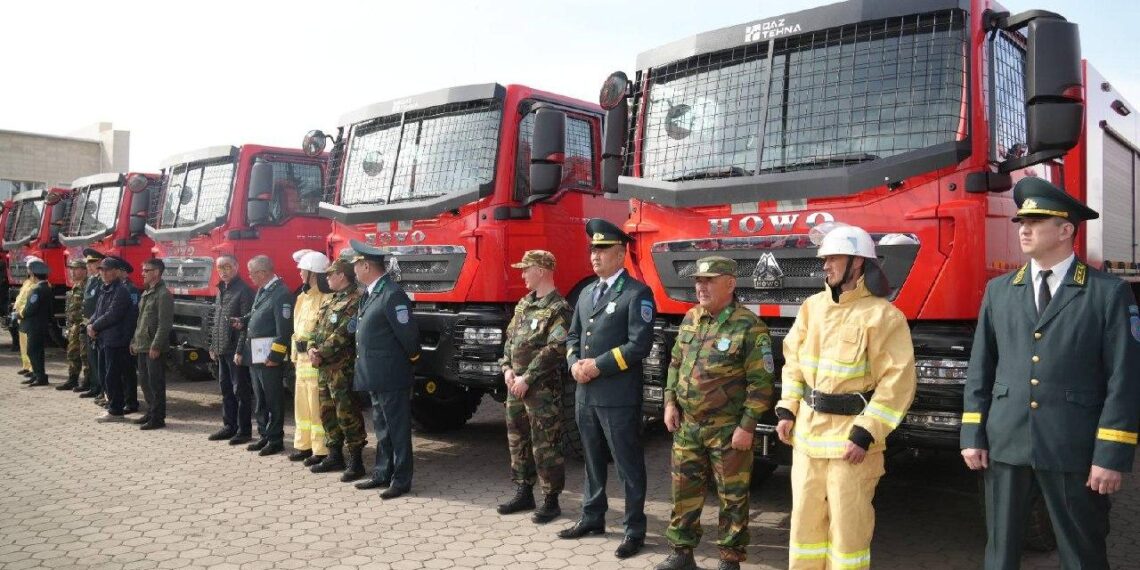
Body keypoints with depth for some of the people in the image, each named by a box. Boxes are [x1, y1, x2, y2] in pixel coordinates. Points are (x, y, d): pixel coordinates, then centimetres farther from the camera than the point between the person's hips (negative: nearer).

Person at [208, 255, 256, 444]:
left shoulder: (244, 291, -12)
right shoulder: (221, 291, 15)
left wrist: (240, 350, -21)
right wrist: (213, 346, 17)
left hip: (236, 351, -9)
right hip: (222, 351, 9)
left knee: (241, 391, -2)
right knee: (226, 389, 14)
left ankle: (244, 430, 4)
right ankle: (229, 426, 23)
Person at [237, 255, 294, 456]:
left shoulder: (281, 294, -15)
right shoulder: (261, 291, 15)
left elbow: (284, 329, -19)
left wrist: (275, 356, -20)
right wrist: (241, 350, 17)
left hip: (269, 357, -9)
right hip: (254, 355, 9)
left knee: (273, 400, 0)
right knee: (260, 399, 16)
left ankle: (276, 440, 8)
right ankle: (264, 436, 27)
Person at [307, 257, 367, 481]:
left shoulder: (355, 300, -12)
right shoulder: (330, 300, 18)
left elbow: (343, 334, -18)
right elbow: (317, 327, 17)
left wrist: (322, 354, -16)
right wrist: (312, 348, -1)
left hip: (342, 367, -10)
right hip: (324, 367, 10)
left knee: (346, 413, -7)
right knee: (327, 412, 15)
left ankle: (355, 461, -1)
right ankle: (334, 456, 25)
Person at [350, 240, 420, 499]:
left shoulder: (392, 294, -20)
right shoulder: (368, 294, 11)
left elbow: (408, 331, -19)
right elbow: (356, 325, 20)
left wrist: (413, 355, -5)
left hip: (391, 376, -10)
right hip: (375, 376, 10)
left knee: (397, 428, 0)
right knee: (381, 428, 18)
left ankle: (401, 480, 8)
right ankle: (382, 474, 28)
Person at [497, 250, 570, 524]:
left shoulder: (558, 308, -12)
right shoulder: (524, 304, 14)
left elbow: (556, 349, -19)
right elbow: (510, 338, 18)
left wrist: (527, 379, -18)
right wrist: (507, 368, 2)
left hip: (543, 388, -8)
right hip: (516, 385, 9)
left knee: (545, 446, -2)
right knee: (518, 441, 15)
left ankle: (551, 501, 9)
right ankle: (524, 493, 27)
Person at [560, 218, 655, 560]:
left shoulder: (637, 293, -8)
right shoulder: (587, 292, 16)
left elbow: (639, 344, -16)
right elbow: (573, 335, 18)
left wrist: (599, 365, -17)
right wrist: (574, 363, -2)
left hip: (618, 396, -7)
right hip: (585, 394, 7)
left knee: (628, 464, 2)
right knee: (592, 460, 19)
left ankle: (635, 530, 13)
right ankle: (592, 518, 33)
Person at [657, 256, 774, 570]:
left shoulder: (749, 327, -13)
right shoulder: (690, 319, 7)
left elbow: (761, 383, -14)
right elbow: (676, 363, 16)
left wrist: (747, 426, -16)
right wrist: (670, 402, 7)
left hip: (728, 429, -6)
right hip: (687, 426, 6)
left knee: (732, 497, 6)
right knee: (684, 491, 13)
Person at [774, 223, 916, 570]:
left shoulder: (882, 315, -12)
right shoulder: (812, 307, 7)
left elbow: (897, 383, -14)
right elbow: (793, 363, 14)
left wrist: (865, 434, -18)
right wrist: (786, 411, 5)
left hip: (850, 437, -6)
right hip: (807, 433, 6)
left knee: (848, 524, 5)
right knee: (806, 518, 15)